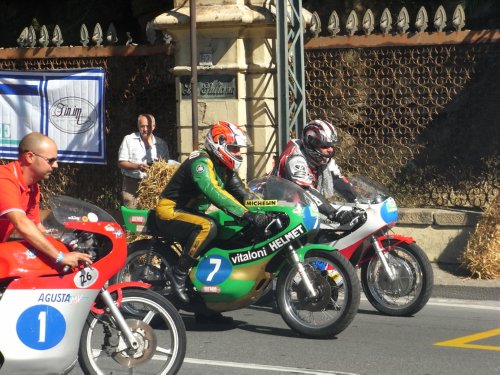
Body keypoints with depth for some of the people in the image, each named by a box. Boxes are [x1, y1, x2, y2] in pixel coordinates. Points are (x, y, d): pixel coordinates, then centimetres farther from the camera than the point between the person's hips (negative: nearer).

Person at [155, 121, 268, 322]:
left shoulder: (225, 169, 9)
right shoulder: (201, 162, -22)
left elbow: (243, 193, 8)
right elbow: (213, 192, -37)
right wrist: (247, 214, -44)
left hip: (191, 213, 10)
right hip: (170, 211, -10)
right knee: (208, 226, -34)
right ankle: (178, 273, -23)